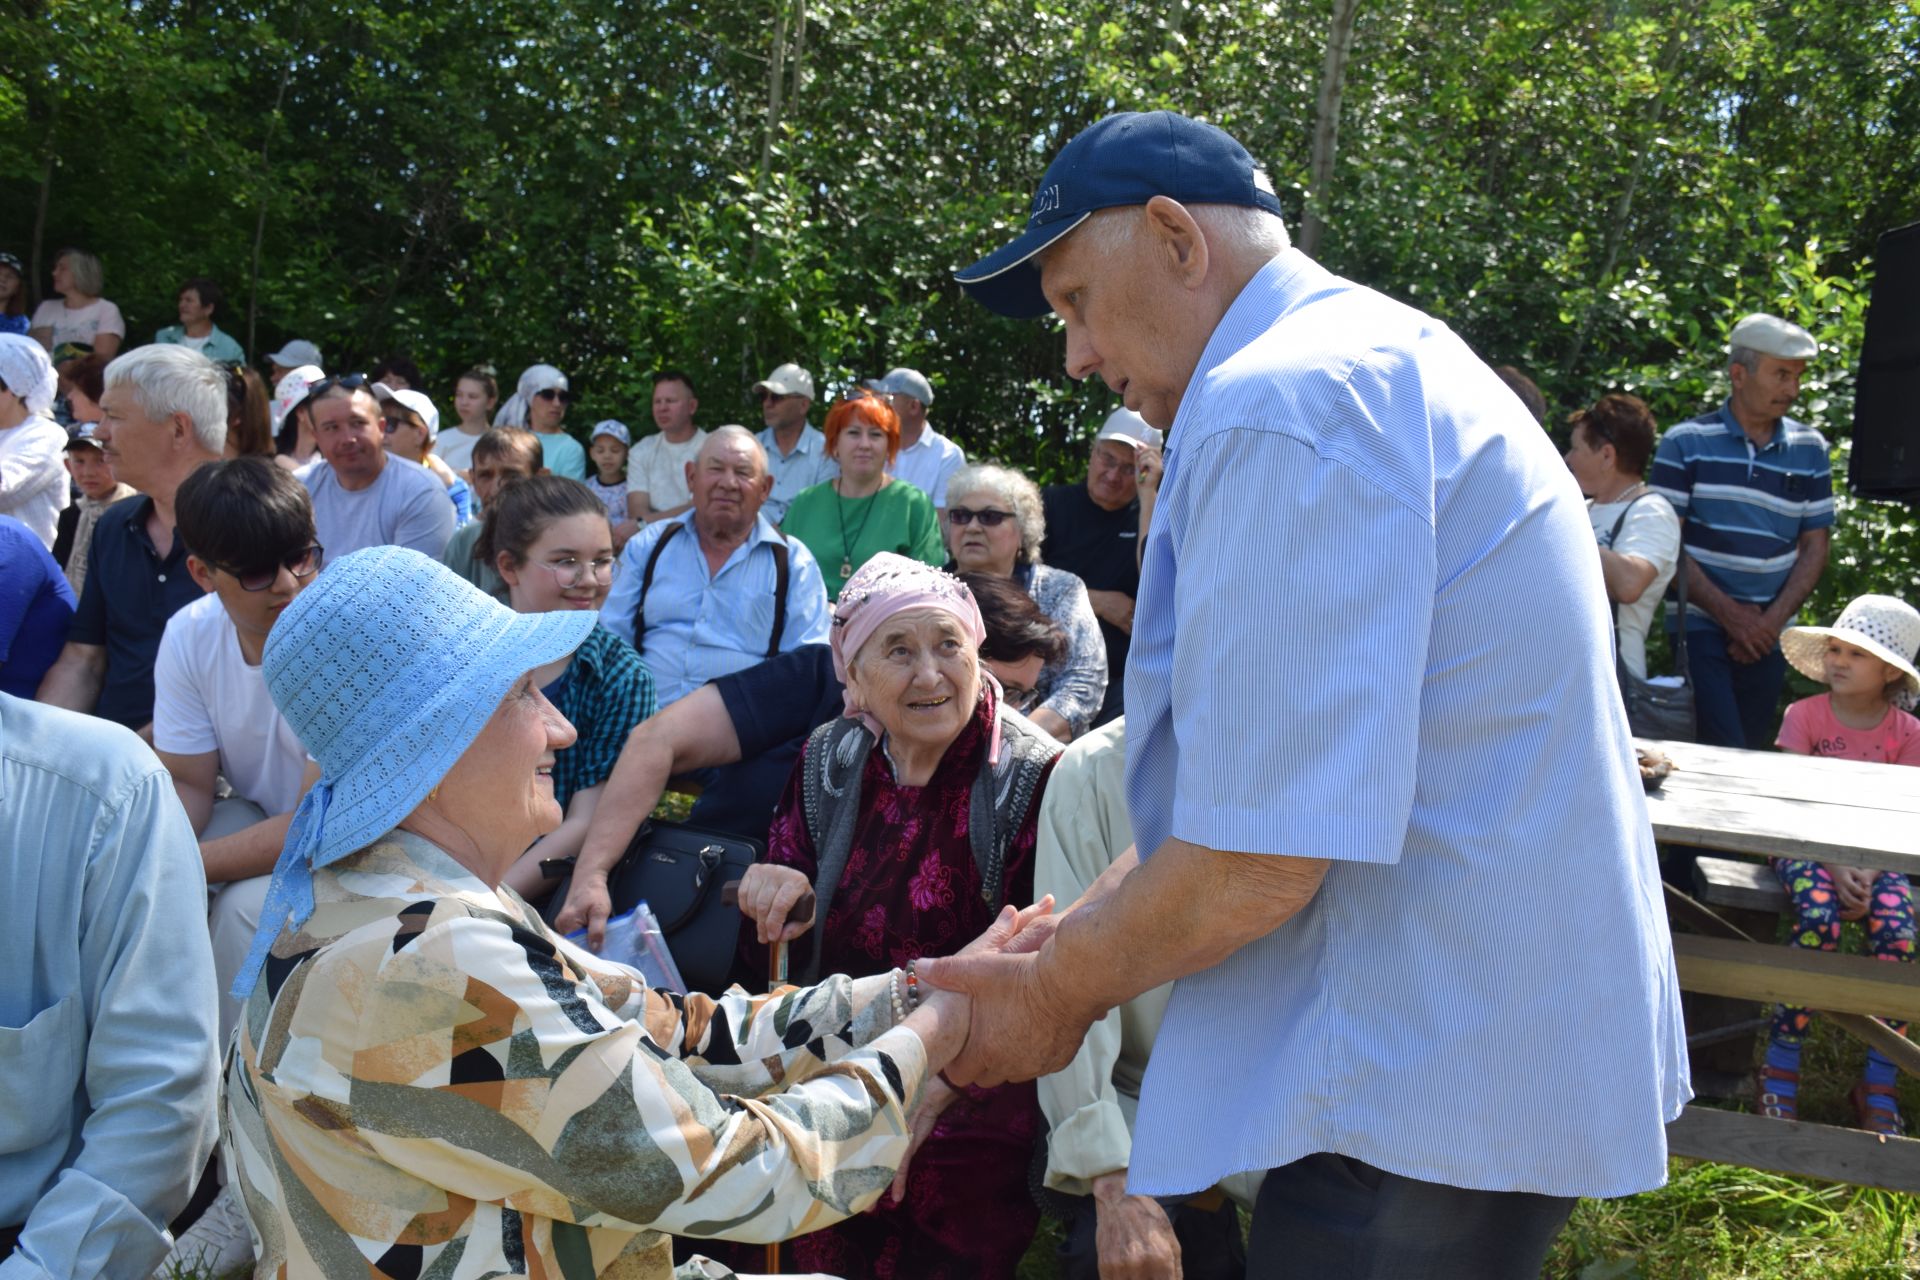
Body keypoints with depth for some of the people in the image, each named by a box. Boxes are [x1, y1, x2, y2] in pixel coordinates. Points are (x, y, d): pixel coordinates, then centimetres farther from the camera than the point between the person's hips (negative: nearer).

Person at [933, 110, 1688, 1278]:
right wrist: (1069, 938, 12)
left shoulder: (1275, 407, -20)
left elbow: (1257, 859, -24)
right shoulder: (1387, 357, 13)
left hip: (1436, 1087, -10)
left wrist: (1055, 994, -8)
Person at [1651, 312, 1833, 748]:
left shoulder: (1810, 450, 8)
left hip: (1767, 635, 4)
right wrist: (1729, 613, -11)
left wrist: (1773, 622, -5)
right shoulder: (1685, 444, -2)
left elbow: (1815, 546, 9)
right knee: (1722, 757, -14)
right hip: (1699, 629, -4)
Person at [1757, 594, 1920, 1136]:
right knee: (1819, 917, -32)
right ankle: (1780, 1068, -19)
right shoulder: (1805, 714, -1)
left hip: (1874, 856, 2)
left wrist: (1866, 873, -18)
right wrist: (1833, 868, -19)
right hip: (1806, 846, -2)